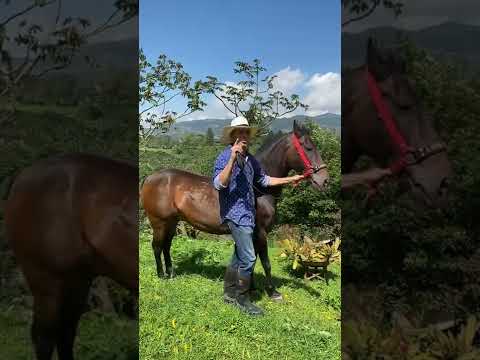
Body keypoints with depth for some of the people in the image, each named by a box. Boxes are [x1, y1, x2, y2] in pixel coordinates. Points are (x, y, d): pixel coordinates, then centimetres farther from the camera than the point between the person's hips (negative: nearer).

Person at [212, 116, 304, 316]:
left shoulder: (250, 159, 10)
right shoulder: (225, 157, -11)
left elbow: (264, 180, 21)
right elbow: (218, 184, -25)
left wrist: (289, 180, 19)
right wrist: (233, 159, -31)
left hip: (248, 213, 8)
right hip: (235, 213, -8)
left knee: (240, 256, 17)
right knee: (248, 258, -7)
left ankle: (229, 293, 31)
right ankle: (242, 298, 11)